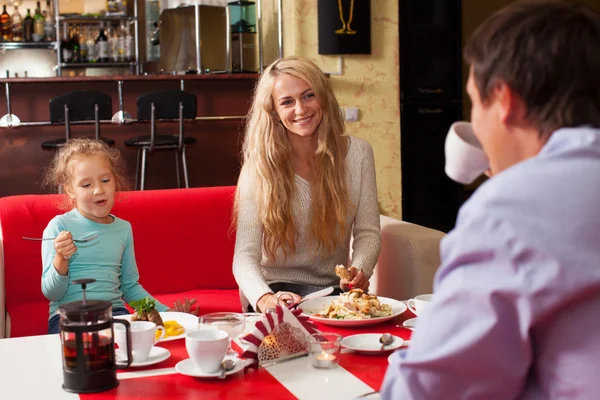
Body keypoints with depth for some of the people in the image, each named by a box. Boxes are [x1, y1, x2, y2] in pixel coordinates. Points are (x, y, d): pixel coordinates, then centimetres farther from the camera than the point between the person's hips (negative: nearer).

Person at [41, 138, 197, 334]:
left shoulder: (124, 228, 12)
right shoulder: (60, 226, -3)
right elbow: (51, 293, -3)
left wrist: (165, 312, 9)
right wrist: (61, 259, -22)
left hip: (115, 311, 3)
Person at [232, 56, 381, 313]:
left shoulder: (357, 153, -1)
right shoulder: (259, 169, -9)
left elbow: (368, 232, 1)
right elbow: (245, 256, -16)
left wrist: (361, 270, -23)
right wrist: (265, 299, -38)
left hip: (333, 286, 3)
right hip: (275, 288, -3)